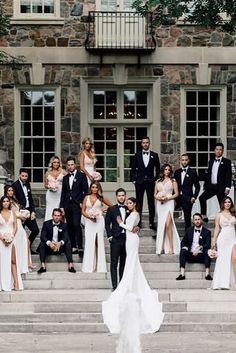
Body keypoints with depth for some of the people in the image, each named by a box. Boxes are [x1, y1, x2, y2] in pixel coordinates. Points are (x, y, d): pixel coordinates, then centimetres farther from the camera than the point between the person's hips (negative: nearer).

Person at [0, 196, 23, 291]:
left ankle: (16, 283, -6)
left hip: (12, 238, 1)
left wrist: (11, 237, -7)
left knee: (13, 261, -3)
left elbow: (15, 226, 5)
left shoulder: (12, 213, 9)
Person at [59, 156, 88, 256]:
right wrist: (61, 206, 10)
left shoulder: (81, 176, 2)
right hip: (67, 205, 5)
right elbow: (63, 193, 16)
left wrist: (82, 202, -7)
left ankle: (80, 248, -14)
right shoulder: (65, 178, 16)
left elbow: (85, 190, 0)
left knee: (76, 225, -15)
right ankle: (73, 247, 10)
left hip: (77, 205, -5)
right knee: (70, 226, 4)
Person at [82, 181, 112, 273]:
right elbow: (83, 211, 5)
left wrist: (103, 211, 0)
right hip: (89, 221, 1)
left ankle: (100, 267, 3)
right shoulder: (86, 198, 9)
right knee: (89, 243, -4)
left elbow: (112, 206, 7)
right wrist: (89, 216, -12)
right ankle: (89, 267, -2)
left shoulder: (101, 198, 6)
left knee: (99, 242, 0)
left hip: (99, 221, 0)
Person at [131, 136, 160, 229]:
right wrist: (134, 180, 0)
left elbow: (157, 169, 9)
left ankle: (152, 222, 3)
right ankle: (138, 222, 7)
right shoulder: (137, 155, 7)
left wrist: (155, 179, 0)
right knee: (139, 202, 2)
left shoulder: (154, 155, 6)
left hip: (150, 182, 0)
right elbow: (133, 169, 8)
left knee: (151, 202, 0)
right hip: (139, 182, 0)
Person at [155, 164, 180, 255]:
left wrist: (167, 197, -11)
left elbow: (176, 194, 3)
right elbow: (155, 194, 17)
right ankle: (161, 247, 4)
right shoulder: (158, 181, 16)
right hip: (160, 204, 4)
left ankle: (171, 247, -15)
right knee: (161, 225, 1)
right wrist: (158, 197, -5)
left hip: (169, 202, -4)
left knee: (168, 224, -16)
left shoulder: (173, 181, 7)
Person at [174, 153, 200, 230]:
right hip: (177, 198, 4)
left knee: (187, 217, -1)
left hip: (187, 199, -4)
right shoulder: (177, 172, 12)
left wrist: (194, 197, -9)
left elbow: (197, 186, 1)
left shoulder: (192, 172, 0)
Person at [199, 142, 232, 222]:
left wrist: (227, 188, -16)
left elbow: (229, 176, -6)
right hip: (211, 186, 4)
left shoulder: (227, 162, 1)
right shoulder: (211, 162, 16)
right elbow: (208, 175, 16)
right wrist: (205, 187, 10)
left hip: (221, 187, -4)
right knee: (202, 198, -16)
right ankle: (204, 216, -13)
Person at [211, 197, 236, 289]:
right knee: (223, 260, -2)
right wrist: (214, 241, 1)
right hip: (223, 238, -2)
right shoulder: (219, 215, 7)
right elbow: (217, 228, 6)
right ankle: (223, 283, 3)